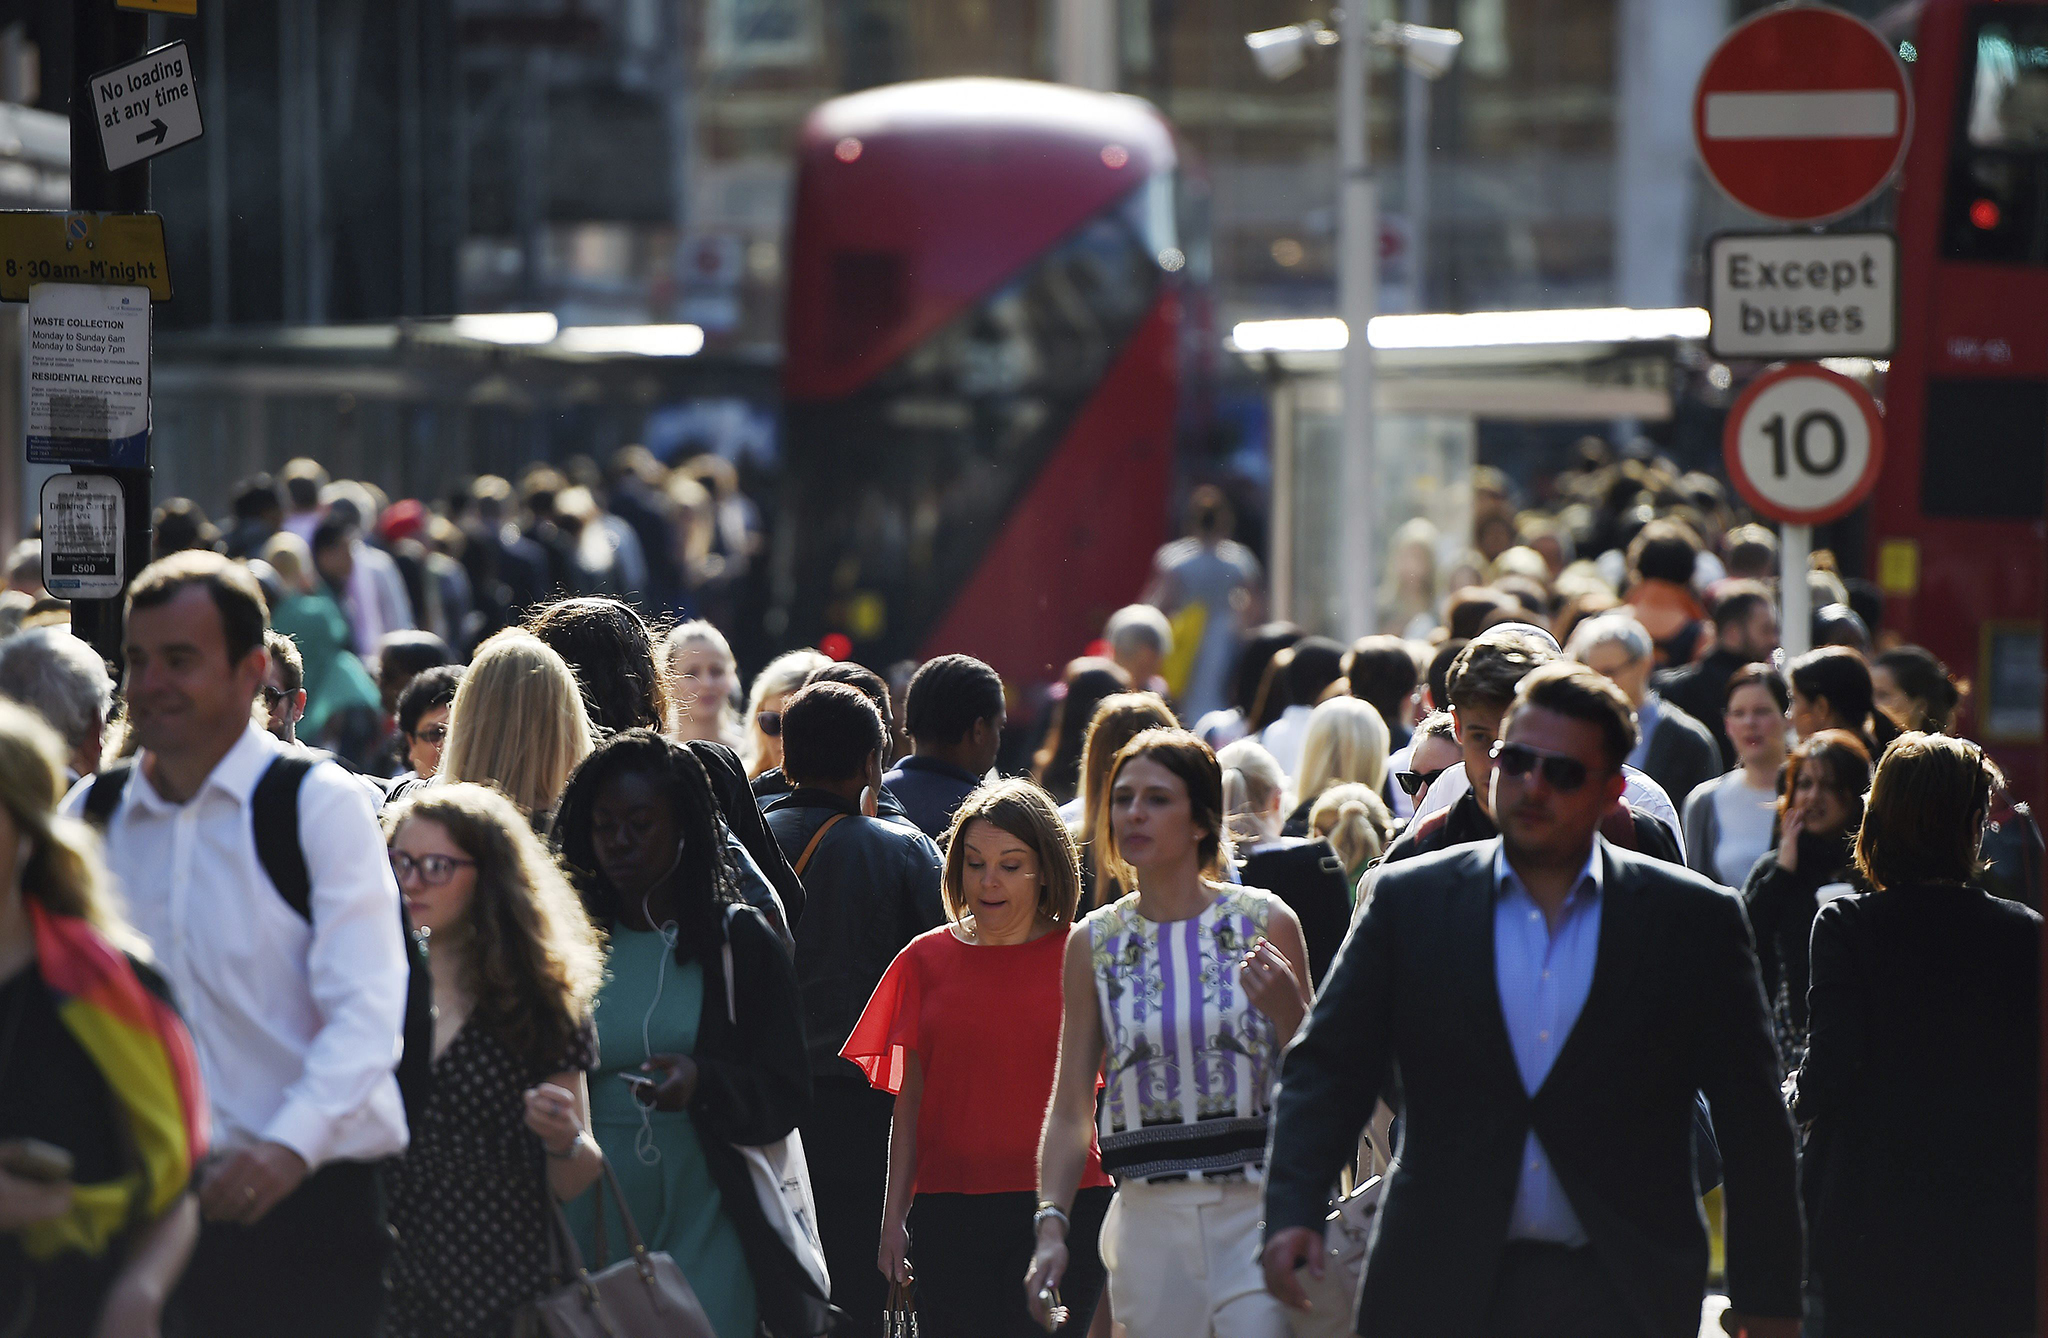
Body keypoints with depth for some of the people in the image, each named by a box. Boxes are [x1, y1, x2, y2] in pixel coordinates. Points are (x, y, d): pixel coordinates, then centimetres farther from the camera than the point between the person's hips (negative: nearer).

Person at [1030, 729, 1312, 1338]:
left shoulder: (1266, 922, 2)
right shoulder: (1094, 943, 8)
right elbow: (1069, 1110, 10)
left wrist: (1287, 1009, -12)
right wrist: (1052, 1225, -2)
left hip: (1256, 1211, -2)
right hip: (1150, 1219, 2)